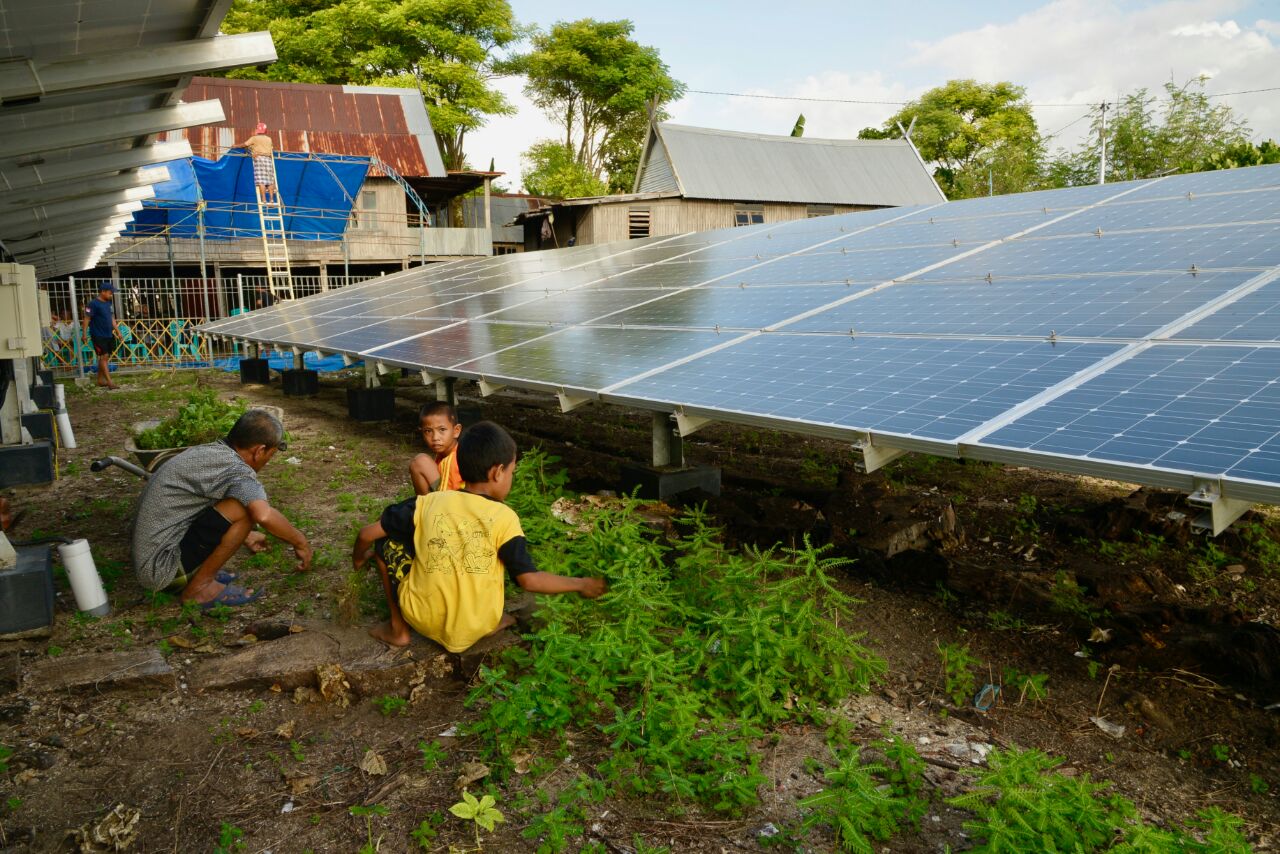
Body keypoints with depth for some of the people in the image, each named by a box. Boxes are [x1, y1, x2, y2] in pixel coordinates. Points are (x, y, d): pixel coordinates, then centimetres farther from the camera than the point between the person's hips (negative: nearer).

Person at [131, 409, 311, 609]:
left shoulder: (206, 451, 11)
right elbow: (264, 515, -36)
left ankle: (191, 576, 12)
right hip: (162, 567, -10)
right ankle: (199, 587, -7)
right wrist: (300, 542, -17)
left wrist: (244, 535, 44)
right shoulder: (235, 468, -18)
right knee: (245, 507, -20)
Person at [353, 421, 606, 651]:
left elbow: (367, 534, 3)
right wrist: (581, 584, 4)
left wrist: (358, 558, 26)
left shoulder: (426, 504, -4)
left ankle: (398, 629, 22)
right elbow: (530, 580, -11)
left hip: (423, 620, 0)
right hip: (476, 628, 0)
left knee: (385, 541, 17)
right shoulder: (504, 518, -11)